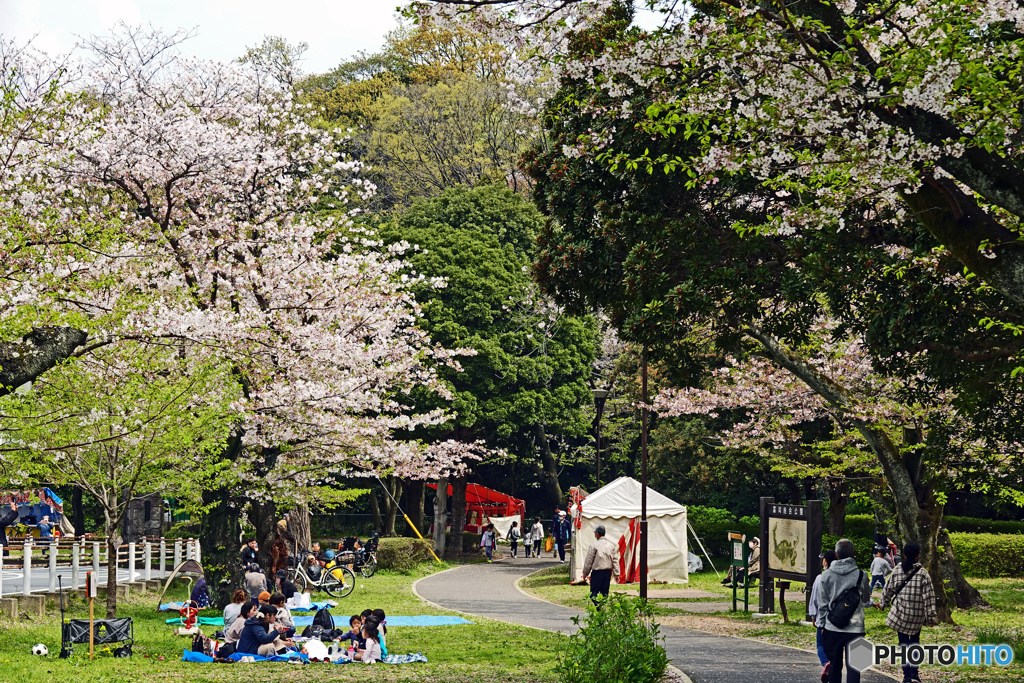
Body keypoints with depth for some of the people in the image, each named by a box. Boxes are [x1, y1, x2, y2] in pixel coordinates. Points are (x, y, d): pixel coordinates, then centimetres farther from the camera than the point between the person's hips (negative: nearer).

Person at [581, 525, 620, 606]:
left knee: (593, 593, -2)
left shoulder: (594, 545, -10)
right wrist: (616, 574, 8)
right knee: (604, 593, 13)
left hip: (597, 572, -5)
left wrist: (585, 573, 6)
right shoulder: (611, 545, 5)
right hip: (608, 571, 5)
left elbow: (588, 561, -5)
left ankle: (600, 607, -25)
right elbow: (615, 561, 5)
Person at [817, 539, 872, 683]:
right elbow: (866, 599, 11)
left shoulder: (827, 575, -2)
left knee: (834, 665, 13)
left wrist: (822, 624, 12)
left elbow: (822, 604, 2)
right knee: (853, 666, 2)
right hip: (855, 628, -2)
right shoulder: (861, 575, -6)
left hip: (832, 628, 2)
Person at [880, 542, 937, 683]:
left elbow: (888, 589, 7)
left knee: (903, 643, 7)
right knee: (915, 642, 18)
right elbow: (929, 596, -10)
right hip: (917, 615, 0)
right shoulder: (922, 572, -10)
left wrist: (883, 603, 25)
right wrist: (932, 616, -5)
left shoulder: (897, 570, -4)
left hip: (900, 613, 0)